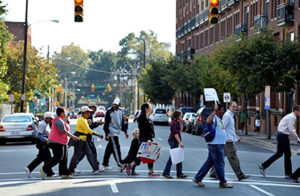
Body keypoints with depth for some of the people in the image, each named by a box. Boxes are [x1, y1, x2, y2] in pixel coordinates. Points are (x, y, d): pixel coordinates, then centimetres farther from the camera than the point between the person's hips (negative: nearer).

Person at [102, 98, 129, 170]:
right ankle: (119, 164, -12)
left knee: (109, 148, 11)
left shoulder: (120, 112, 13)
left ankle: (105, 164, 17)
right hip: (111, 133, -7)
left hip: (117, 132, 7)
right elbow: (106, 124, -10)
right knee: (116, 148, -11)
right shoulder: (109, 112, -8)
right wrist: (107, 134, -15)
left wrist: (125, 131, 14)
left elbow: (122, 123, 21)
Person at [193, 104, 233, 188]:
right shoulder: (214, 118, -14)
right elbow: (208, 121, -40)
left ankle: (198, 178, 17)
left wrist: (223, 144, 28)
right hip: (215, 144, -10)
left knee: (209, 163, 12)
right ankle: (223, 183, 7)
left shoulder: (218, 119, 18)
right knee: (220, 164, -2)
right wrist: (214, 111, -38)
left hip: (219, 145, 10)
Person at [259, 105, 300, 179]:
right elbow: (291, 130, -20)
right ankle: (288, 174, 10)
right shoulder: (291, 117, -15)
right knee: (287, 154, 0)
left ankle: (263, 166, 12)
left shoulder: (291, 116, 16)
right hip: (283, 136, -10)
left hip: (280, 135, 10)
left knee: (279, 153, 14)